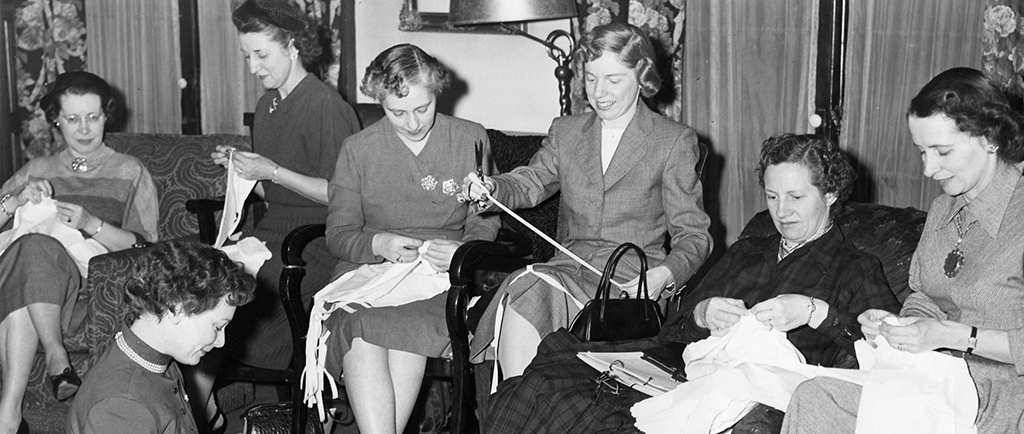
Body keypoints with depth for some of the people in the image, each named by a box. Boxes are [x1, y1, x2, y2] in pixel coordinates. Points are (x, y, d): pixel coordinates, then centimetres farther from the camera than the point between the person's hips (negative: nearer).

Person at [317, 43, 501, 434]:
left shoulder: (471, 139, 9)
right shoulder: (358, 149, 8)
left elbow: (485, 222, 11)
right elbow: (338, 233, 9)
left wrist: (463, 249, -12)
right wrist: (378, 244, -13)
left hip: (443, 273, 0)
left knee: (412, 326, -35)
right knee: (359, 330, -34)